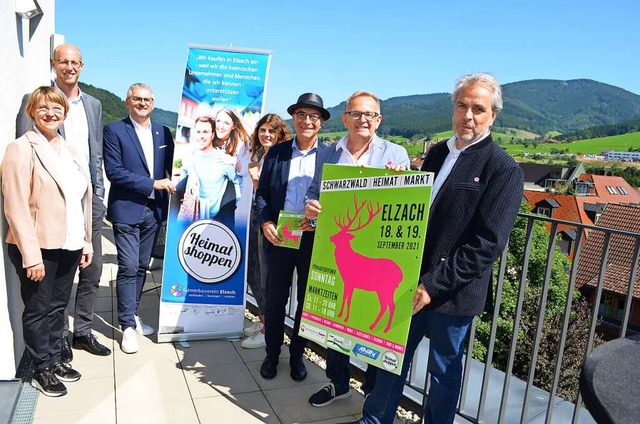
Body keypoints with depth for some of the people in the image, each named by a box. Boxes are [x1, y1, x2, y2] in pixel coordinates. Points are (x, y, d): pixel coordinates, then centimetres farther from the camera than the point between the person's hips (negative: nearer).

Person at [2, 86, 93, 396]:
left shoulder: (69, 151, 12)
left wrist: (86, 242, 11)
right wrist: (31, 255, -18)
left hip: (68, 246, 6)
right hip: (39, 248, -6)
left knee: (58, 306, 16)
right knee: (38, 309, 8)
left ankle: (54, 360, 32)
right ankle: (42, 370, 23)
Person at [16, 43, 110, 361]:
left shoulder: (93, 104, 14)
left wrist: (99, 193, 10)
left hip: (89, 198, 5)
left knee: (92, 270, 9)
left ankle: (83, 331, 24)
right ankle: (60, 336, 20)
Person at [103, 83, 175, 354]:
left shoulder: (163, 132, 10)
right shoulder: (114, 131, -4)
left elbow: (172, 166, 12)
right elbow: (114, 171, -13)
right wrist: (152, 184, -17)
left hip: (154, 210, 5)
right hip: (127, 210, -4)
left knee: (142, 267, 13)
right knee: (128, 268, -4)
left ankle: (131, 315, 29)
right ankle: (128, 326, 8)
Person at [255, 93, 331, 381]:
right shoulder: (276, 152, 4)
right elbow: (262, 193, 5)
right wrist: (265, 222, -11)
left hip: (314, 239, -1)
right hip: (277, 237, 1)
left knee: (307, 300, 13)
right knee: (275, 300, 11)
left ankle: (297, 354, 32)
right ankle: (272, 354, 31)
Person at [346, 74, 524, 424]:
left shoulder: (504, 170, -11)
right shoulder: (436, 153, 9)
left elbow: (487, 244, -17)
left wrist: (433, 284, -20)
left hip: (452, 293, -5)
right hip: (411, 282, 6)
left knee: (444, 371, 14)